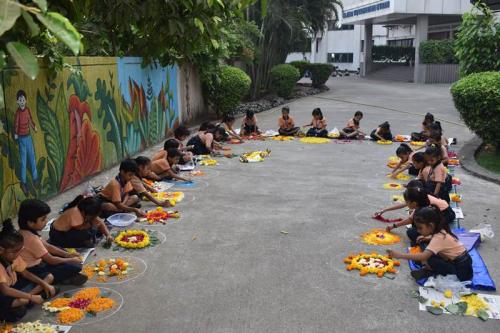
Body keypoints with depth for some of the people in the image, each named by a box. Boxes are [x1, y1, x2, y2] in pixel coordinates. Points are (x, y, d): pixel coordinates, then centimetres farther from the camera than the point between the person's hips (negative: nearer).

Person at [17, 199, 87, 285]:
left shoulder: (26, 232, 2)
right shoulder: (32, 239, -27)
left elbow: (47, 246, 10)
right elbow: (51, 260, -21)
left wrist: (68, 254, 4)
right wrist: (71, 260, -8)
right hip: (35, 271, -10)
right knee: (74, 268, -19)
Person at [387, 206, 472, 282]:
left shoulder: (438, 238, -24)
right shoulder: (440, 231, 1)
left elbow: (423, 256, -36)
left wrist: (401, 255, -38)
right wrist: (427, 238, 10)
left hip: (463, 270, -9)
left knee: (429, 259, -23)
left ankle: (430, 272, 2)